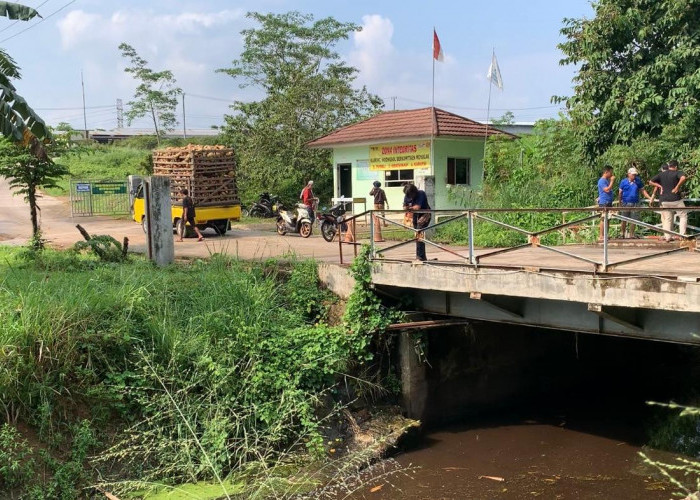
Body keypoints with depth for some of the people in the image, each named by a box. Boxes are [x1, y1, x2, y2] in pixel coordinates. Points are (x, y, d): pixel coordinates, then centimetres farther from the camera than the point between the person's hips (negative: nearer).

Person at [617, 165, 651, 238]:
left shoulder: (638, 181, 7)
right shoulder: (623, 181, 1)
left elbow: (643, 191, 11)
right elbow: (620, 193, 4)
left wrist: (649, 198, 0)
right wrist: (620, 203, 1)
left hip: (635, 203, 2)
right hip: (625, 203, -2)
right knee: (624, 220, 0)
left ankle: (631, 234, 15)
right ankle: (622, 233, 13)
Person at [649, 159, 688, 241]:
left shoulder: (661, 174, 9)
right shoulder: (678, 173, -4)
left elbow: (650, 182, 10)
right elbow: (683, 178, -26)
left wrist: (660, 186, 10)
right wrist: (677, 187, -17)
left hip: (664, 200, 4)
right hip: (676, 199, -4)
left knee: (667, 219, 10)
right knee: (683, 216, 10)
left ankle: (667, 237, 5)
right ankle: (682, 235, 2)